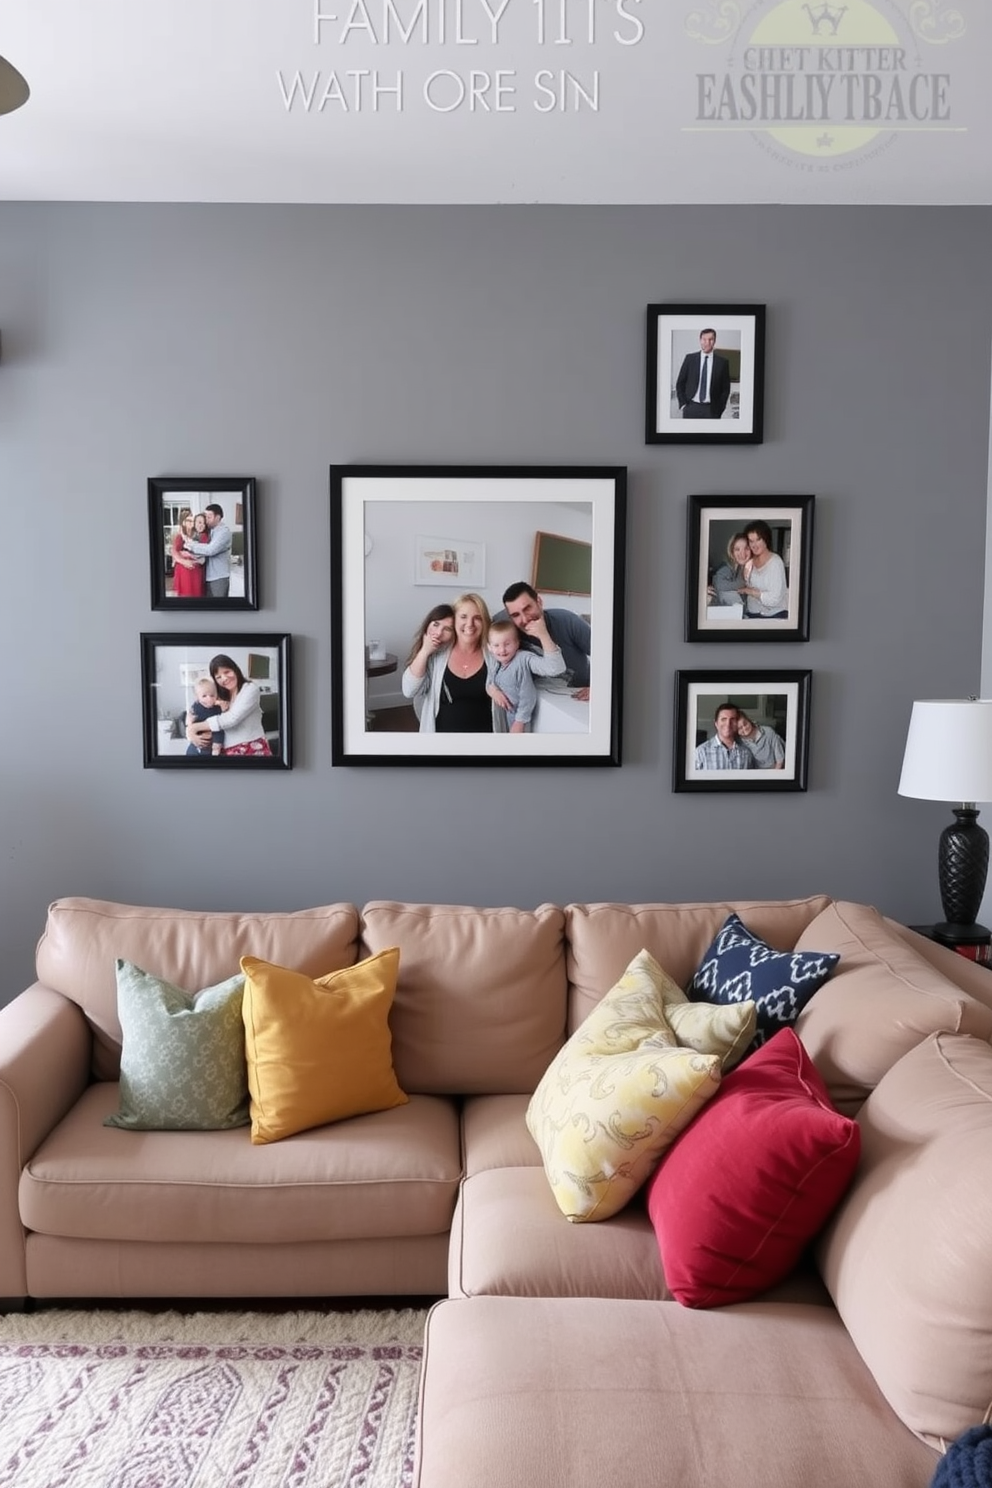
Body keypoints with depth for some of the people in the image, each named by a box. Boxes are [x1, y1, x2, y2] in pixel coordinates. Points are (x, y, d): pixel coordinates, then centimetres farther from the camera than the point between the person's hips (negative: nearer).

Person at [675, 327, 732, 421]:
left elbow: (726, 388, 7)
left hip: (711, 410, -1)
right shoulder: (690, 359, 5)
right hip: (691, 408, 1)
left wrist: (719, 409, -1)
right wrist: (683, 404, 0)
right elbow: (680, 383, 9)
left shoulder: (722, 362, 4)